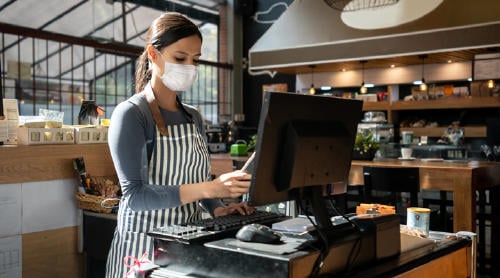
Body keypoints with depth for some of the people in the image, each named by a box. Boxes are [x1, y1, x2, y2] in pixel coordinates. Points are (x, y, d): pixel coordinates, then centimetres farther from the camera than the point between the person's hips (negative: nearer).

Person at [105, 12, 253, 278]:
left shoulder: (193, 117, 7)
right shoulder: (130, 114, -13)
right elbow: (135, 195, -22)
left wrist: (217, 209, -7)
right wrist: (208, 188, -30)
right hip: (143, 245, -6)